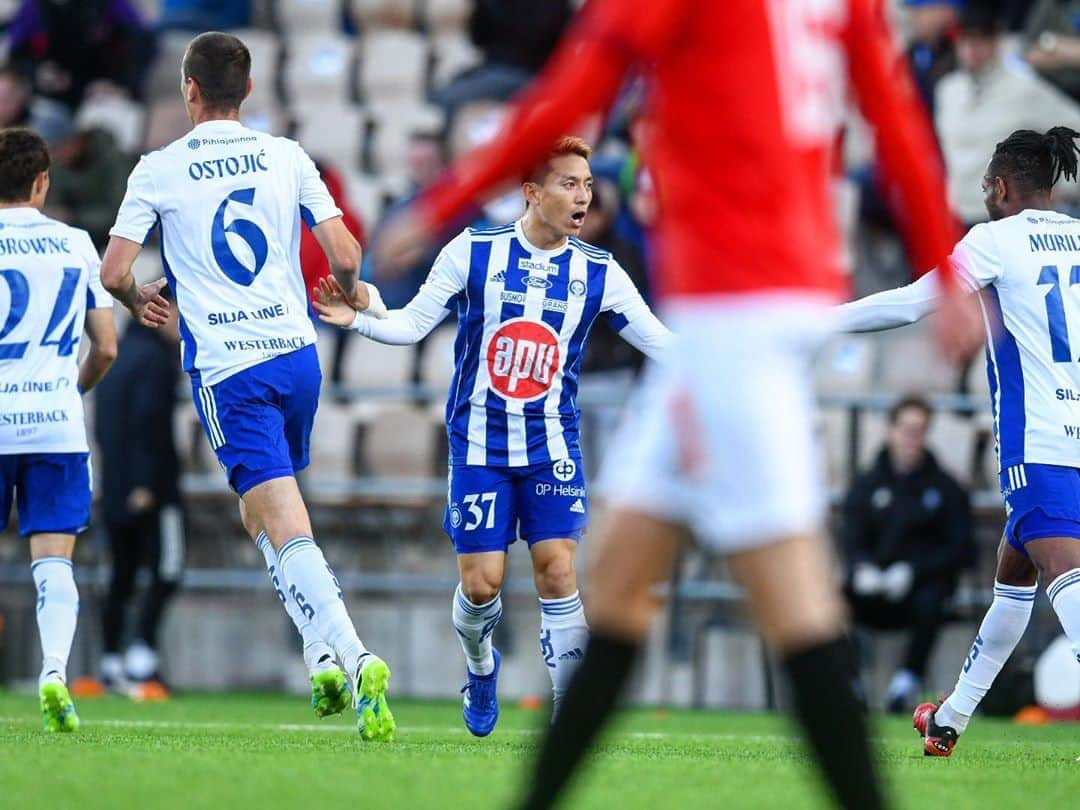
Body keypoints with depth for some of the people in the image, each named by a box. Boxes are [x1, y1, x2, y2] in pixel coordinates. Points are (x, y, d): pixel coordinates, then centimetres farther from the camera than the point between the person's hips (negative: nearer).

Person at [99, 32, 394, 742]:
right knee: (261, 511, 24)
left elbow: (114, 274, -2)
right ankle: (325, 657, 14)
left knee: (285, 527, -10)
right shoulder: (286, 157, 5)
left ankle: (353, 657, -27)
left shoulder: (159, 170, -2)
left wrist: (139, 304, 21)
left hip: (226, 368, -4)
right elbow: (344, 256, 0)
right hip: (297, 352, 4)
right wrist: (348, 294, 23)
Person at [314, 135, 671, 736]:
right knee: (482, 584, -3)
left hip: (552, 445, 1)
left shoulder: (598, 273, -1)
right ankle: (481, 666, 32)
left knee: (558, 573, -12)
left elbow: (665, 344, 3)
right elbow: (412, 324, -2)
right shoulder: (473, 252, -6)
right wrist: (358, 318, -19)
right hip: (479, 445, -1)